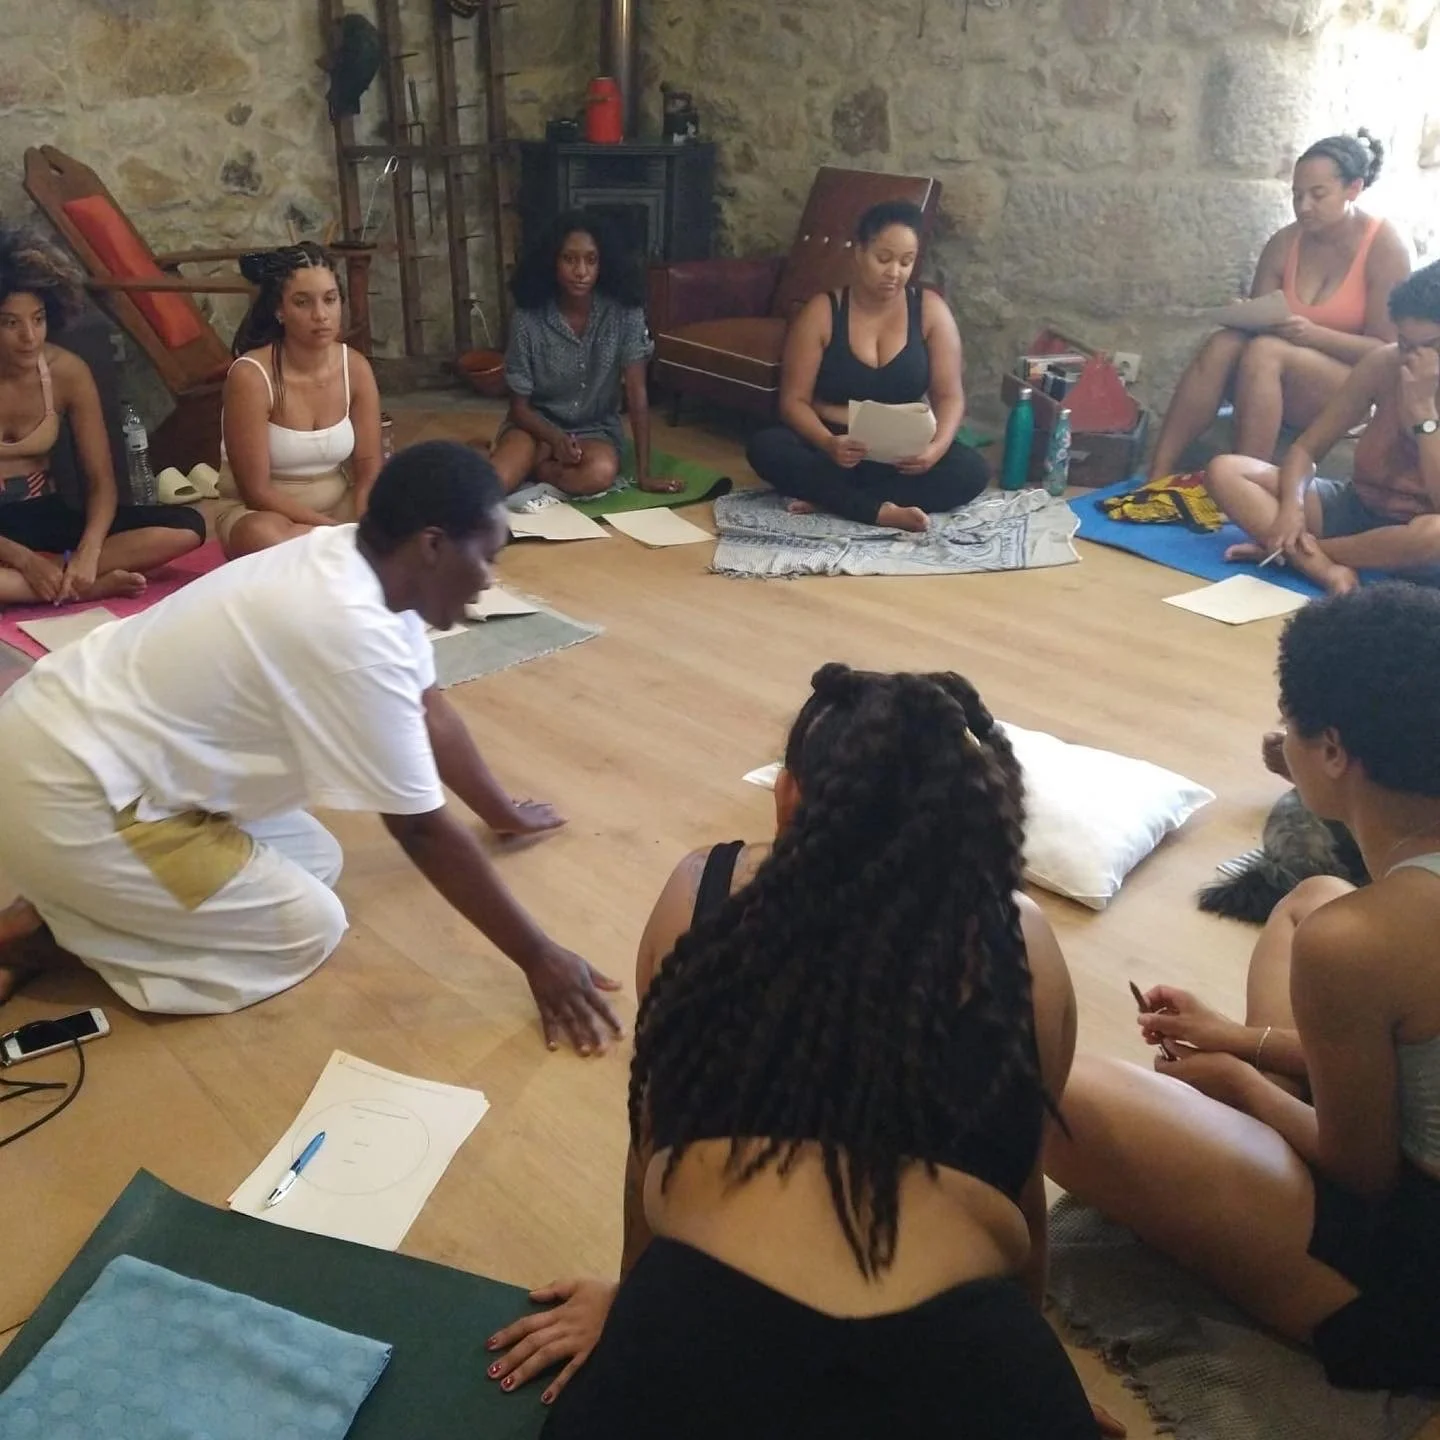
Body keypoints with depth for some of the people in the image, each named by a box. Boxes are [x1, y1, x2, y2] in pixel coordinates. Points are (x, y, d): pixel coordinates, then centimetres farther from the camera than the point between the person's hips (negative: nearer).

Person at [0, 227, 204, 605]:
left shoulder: (68, 372, -7)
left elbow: (101, 479, -6)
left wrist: (89, 551, -26)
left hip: (43, 516, 4)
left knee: (185, 526, -18)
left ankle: (55, 578, -25)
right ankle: (80, 586, -28)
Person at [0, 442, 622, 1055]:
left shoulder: (354, 561, 0)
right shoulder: (354, 637, -28)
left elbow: (429, 711, 14)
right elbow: (421, 828, -21)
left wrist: (504, 814, 26)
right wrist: (537, 957, -13)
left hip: (70, 733, 10)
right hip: (68, 797, -10)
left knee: (315, 859, 13)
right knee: (307, 929, -2)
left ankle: (70, 900, 13)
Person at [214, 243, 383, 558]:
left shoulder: (356, 368, -7)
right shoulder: (250, 376, -19)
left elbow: (369, 472, -6)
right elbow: (256, 491, -19)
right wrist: (342, 532, -24)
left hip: (339, 505, 4)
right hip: (263, 512, -3)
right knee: (261, 536, -38)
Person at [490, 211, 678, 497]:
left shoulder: (624, 312, -14)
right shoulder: (528, 319, -14)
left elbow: (637, 394, -12)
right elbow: (519, 406, -8)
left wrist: (643, 473, -16)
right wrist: (555, 438, -29)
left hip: (595, 429, 3)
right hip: (539, 424, -3)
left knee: (601, 473, -35)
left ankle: (530, 465, -10)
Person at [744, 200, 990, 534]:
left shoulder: (931, 310, 0)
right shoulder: (822, 312, -4)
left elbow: (949, 397, -2)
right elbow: (794, 400, -8)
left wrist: (936, 448, -25)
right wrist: (828, 444, -29)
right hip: (835, 447, -1)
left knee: (971, 471, -28)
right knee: (765, 447, -29)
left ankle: (828, 497, -25)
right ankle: (880, 511, -34)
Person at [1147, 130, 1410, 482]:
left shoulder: (1385, 247, -9)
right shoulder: (1283, 243, 4)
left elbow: (1385, 351, -12)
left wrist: (1313, 334, -26)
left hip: (1355, 389, -4)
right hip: (1281, 377, 4)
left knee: (1265, 352, -33)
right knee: (1223, 344, -27)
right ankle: (1158, 478, -37)